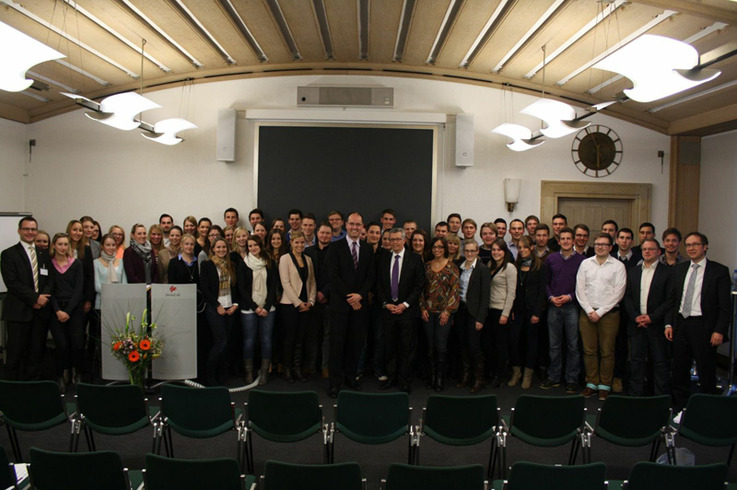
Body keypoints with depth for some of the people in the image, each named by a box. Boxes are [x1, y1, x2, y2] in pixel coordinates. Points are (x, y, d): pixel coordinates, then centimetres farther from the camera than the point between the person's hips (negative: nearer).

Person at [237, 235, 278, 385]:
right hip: (249, 309, -1)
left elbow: (273, 286, 5)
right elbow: (241, 288, -1)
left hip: (267, 308, 2)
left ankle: (265, 373, 8)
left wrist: (267, 307, -6)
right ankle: (249, 373, 11)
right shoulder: (243, 264, 3)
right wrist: (255, 307, -8)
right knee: (249, 340, -1)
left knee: (266, 340, 0)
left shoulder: (269, 263, 8)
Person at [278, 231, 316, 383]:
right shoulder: (285, 259, -4)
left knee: (300, 337, 6)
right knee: (290, 337, 0)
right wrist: (298, 302, -12)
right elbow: (285, 283, -10)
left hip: (305, 305, 5)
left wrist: (311, 301, -1)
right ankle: (287, 369, 10)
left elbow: (313, 282, 12)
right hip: (290, 304, -4)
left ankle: (297, 368, 14)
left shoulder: (308, 259, 12)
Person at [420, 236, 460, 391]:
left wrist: (447, 311, -11)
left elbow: (455, 289, -6)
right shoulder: (427, 266, 9)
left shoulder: (451, 266, -2)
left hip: (444, 311, -3)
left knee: (441, 345, -5)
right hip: (429, 311, 3)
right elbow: (422, 288, 11)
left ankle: (440, 378, 7)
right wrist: (423, 308, 2)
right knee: (430, 345, 7)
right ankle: (432, 376, 18)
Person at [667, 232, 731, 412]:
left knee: (706, 372, 3)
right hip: (681, 324, 5)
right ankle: (679, 407, 25)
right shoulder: (679, 269, 10)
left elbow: (725, 305, -7)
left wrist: (720, 330, -14)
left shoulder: (719, 271, -4)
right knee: (679, 370, 12)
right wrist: (669, 324, 6)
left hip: (703, 326, -4)